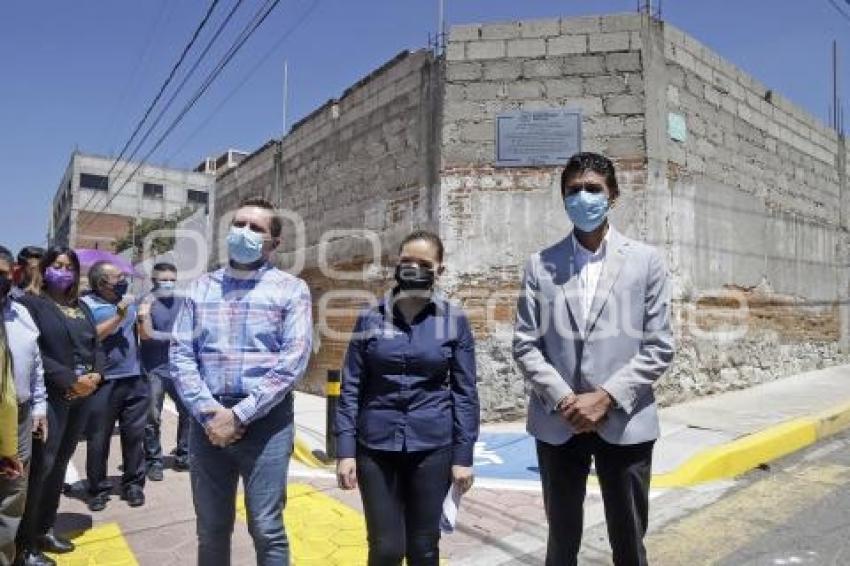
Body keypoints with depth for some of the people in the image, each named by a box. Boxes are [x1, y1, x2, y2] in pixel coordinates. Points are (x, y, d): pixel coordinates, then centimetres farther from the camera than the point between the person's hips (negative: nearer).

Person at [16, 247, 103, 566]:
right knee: (41, 466, -6)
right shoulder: (31, 303, -4)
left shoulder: (81, 307, 16)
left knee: (59, 464, 13)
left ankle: (45, 530, 25)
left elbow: (95, 344, 13)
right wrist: (70, 380, -18)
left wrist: (96, 374, -6)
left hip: (82, 397, 6)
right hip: (50, 396, -6)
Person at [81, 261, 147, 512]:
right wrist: (118, 316, -16)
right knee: (99, 439, 6)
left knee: (134, 435, 8)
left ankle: (133, 484, 21)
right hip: (103, 382, -4)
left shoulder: (130, 301, 11)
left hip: (134, 380, 4)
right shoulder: (86, 305, -4)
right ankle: (98, 489, 21)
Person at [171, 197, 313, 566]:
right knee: (211, 530, 16)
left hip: (265, 422, -3)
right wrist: (208, 412, -10)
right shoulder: (201, 287, 9)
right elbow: (180, 354, 3)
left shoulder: (291, 289, -2)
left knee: (267, 531, 5)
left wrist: (239, 415, -14)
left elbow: (293, 360, -10)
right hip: (207, 421, 4)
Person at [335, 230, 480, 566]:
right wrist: (345, 450, -3)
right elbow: (351, 388, 1)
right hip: (376, 447, 0)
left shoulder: (454, 321, -2)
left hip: (431, 447, 0)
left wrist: (463, 456, -2)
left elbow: (465, 393, 0)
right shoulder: (370, 319, 0)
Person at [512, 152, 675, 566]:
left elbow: (659, 347, -3)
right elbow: (524, 345, 0)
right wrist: (563, 400, -12)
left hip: (625, 423, 0)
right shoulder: (540, 265, 3)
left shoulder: (646, 261, 2)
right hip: (557, 423, 1)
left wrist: (605, 397, -13)